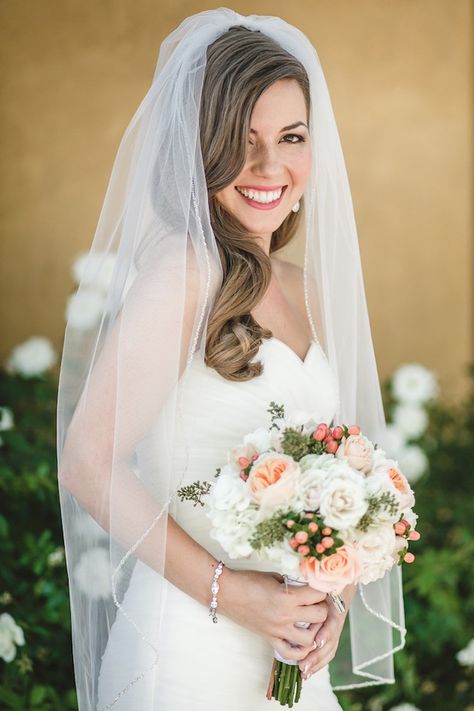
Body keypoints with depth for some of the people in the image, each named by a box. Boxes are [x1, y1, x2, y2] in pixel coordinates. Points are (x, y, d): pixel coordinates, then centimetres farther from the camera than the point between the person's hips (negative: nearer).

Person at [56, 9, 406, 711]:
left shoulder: (306, 292, 8)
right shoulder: (184, 271, -15)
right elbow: (88, 464, -17)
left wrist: (332, 596, 0)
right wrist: (228, 589, -18)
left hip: (293, 652, 7)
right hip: (190, 649, -7)